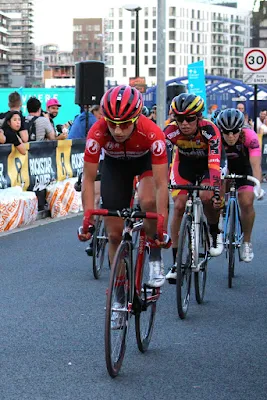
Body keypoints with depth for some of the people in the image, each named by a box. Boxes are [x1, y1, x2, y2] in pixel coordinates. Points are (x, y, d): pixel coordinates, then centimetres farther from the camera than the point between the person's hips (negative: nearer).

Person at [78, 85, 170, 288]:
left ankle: (155, 258, -9)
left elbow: (161, 184, -38)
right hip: (115, 164, 2)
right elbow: (88, 178, -27)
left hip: (147, 160, -2)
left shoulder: (152, 133, -39)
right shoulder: (97, 133, -36)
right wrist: (88, 217, -35)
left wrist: (162, 224, -45)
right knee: (115, 234, -3)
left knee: (148, 202, -33)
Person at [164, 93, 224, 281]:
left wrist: (216, 192, -53)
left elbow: (215, 163, -43)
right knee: (179, 206, -11)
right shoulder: (171, 131, -30)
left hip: (207, 163, -2)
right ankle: (176, 262, -4)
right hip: (184, 163, 2)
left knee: (207, 197, -28)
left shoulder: (209, 130, -35)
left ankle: (215, 233, 4)